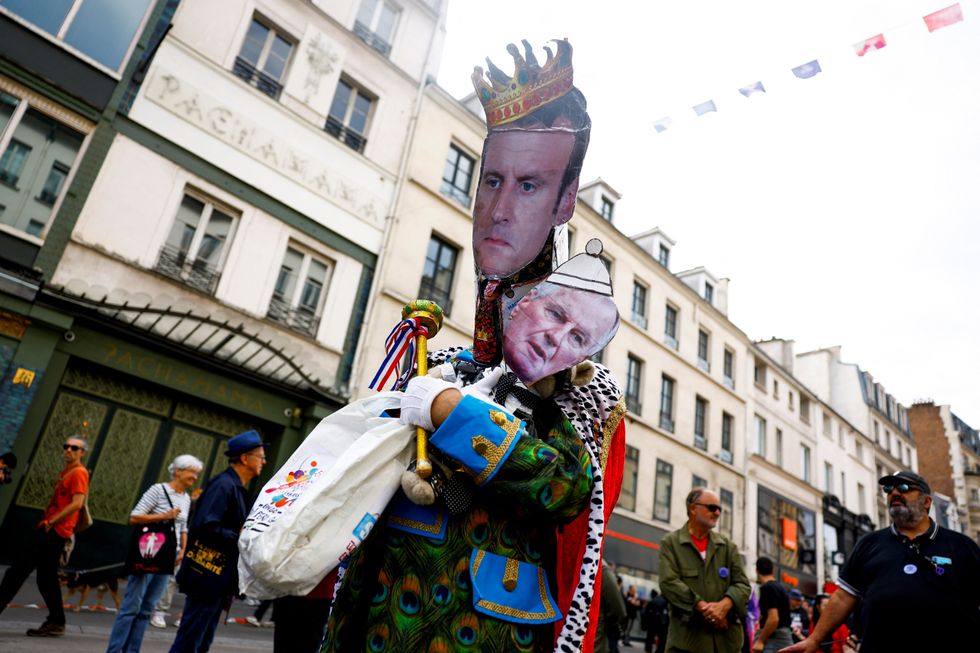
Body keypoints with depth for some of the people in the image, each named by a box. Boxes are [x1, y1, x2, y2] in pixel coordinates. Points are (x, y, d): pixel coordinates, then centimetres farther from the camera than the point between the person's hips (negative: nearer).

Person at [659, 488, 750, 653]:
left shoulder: (728, 545, 13)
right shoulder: (671, 542, 2)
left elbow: (742, 584, 6)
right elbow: (669, 582, -9)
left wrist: (724, 605, -15)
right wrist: (703, 608, -19)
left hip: (726, 635, 4)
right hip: (687, 635, -4)